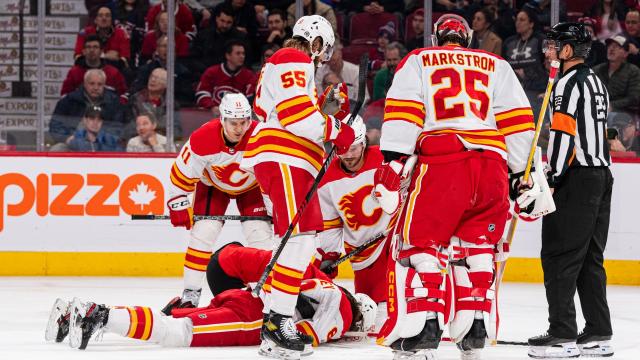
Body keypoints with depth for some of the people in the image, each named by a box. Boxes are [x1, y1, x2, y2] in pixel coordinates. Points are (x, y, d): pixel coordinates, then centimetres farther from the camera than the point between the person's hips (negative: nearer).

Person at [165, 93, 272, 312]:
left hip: (251, 186, 0)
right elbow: (182, 173, -21)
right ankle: (190, 294, -5)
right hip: (213, 184, 0)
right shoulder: (202, 139, -35)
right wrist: (179, 205, -18)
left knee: (260, 235, -12)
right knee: (203, 233, -12)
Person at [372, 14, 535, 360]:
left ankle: (422, 325, -12)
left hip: (442, 164, -3)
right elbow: (517, 120, 16)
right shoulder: (496, 66, 24)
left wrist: (392, 162, -5)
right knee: (474, 247, 16)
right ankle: (474, 330, 11)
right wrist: (523, 176, 17)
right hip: (492, 166, 3)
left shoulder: (418, 61, 17)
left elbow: (403, 110, 1)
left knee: (419, 243, 2)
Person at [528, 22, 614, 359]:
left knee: (559, 255, -7)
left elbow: (563, 134, -20)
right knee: (589, 258, 11)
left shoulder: (569, 83, -12)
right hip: (602, 175, 10)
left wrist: (550, 181, -20)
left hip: (576, 179, -10)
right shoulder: (596, 82, 19)